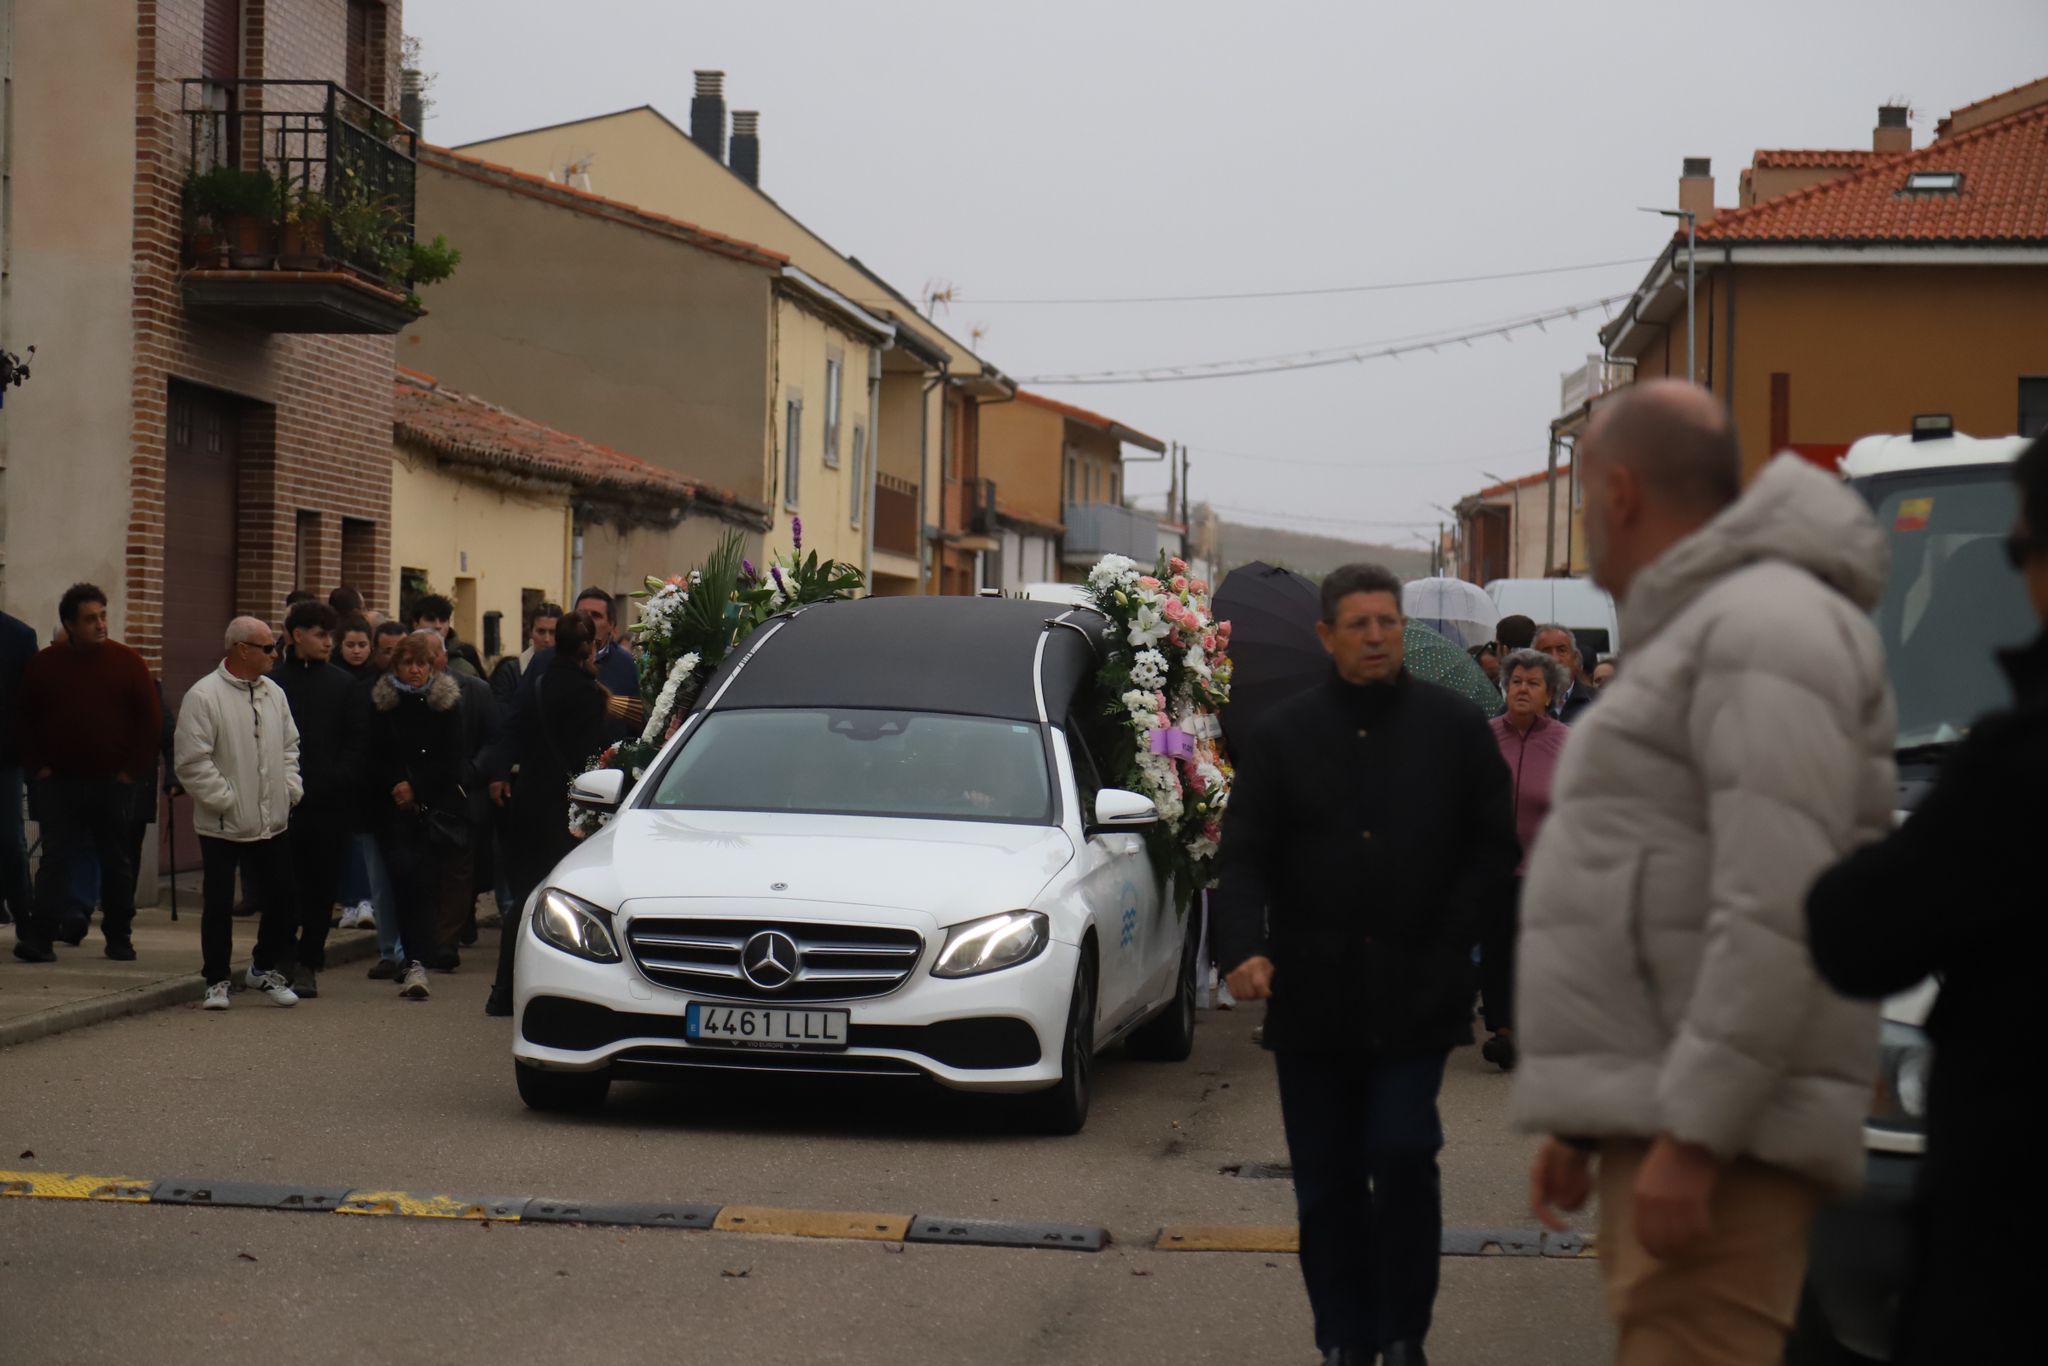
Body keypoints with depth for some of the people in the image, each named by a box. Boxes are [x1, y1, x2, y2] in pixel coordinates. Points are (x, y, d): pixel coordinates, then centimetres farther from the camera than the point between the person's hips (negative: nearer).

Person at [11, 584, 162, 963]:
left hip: (113, 783, 0)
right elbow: (22, 720, 9)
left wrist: (132, 770, -3)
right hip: (59, 783, 0)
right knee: (55, 860, -5)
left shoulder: (127, 663, 0)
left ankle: (119, 938, 17)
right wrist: (38, 766, 1)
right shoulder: (44, 665, 2)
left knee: (117, 862, 7)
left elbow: (150, 721, 2)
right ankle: (39, 937, -9)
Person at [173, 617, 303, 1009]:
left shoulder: (274, 693, 9)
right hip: (222, 825, -6)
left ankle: (266, 967, 29)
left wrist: (291, 788, 6)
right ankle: (217, 980, 16)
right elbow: (192, 761, -14)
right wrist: (225, 800, -14)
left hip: (273, 822, 6)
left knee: (280, 898, 10)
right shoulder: (204, 696, -13)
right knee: (218, 904, 4)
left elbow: (289, 745, 19)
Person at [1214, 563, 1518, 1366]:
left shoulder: (1454, 728, 5)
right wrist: (1244, 948, -14)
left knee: (1403, 1152, -11)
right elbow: (1244, 857, 3)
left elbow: (1494, 848, 8)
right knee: (1326, 1180, 6)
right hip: (1312, 993, 2)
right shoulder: (1283, 738, 6)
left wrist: (1446, 944, -2)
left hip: (1415, 995, -1)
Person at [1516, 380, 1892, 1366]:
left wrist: (1692, 1134, -24)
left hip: (1717, 1137, -10)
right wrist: (1582, 1121, 25)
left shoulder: (1766, 627, -10)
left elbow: (1776, 913, -21)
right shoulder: (1701, 636, 24)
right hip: (1663, 1122, 10)